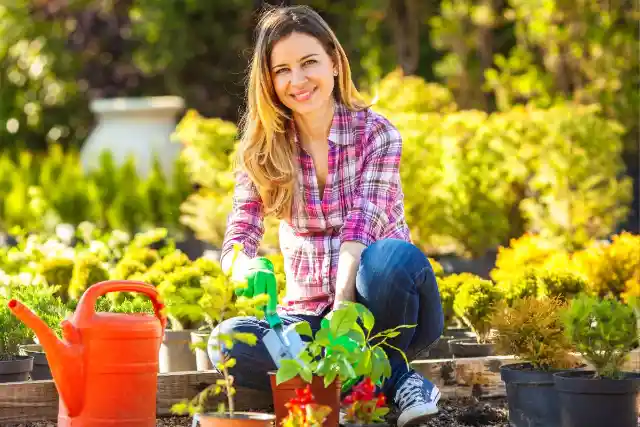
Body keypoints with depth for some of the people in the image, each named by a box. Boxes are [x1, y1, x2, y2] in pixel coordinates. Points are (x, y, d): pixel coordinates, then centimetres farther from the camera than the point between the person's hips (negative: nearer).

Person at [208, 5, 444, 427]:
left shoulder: (376, 133, -6)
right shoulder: (262, 150, 1)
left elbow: (361, 227, -20)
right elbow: (239, 238, -10)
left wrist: (344, 306, -38)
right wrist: (249, 272, -36)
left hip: (371, 306, -3)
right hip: (309, 316, 3)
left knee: (395, 256, -36)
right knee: (230, 340, -28)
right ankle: (390, 379, -19)